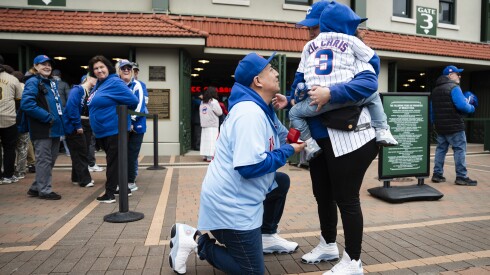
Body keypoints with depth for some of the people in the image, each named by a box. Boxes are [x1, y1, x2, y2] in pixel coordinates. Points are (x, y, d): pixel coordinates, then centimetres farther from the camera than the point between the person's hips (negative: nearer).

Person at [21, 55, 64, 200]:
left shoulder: (52, 82, 18)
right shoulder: (33, 82, -8)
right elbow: (26, 104, -21)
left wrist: (60, 119, 9)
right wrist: (47, 117, -20)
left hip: (54, 128, 9)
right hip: (42, 129, -9)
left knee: (50, 159, 15)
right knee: (44, 160, -1)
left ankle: (36, 187, 27)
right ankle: (45, 190, 10)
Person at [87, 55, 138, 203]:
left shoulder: (115, 83, -14)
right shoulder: (98, 85, 14)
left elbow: (133, 101, -20)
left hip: (114, 130, -10)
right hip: (102, 131, 10)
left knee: (113, 161, -2)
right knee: (114, 161, 17)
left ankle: (110, 193, 5)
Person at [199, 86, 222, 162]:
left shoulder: (202, 102, 11)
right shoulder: (213, 102, -9)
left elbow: (200, 113, 13)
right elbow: (219, 112, -6)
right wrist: (219, 107, 10)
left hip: (204, 124, 7)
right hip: (212, 125, -7)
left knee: (205, 140, 9)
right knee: (212, 140, -5)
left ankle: (204, 155, 13)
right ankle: (210, 156, -7)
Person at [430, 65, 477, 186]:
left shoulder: (435, 90, 14)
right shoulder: (454, 88, -11)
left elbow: (432, 109, 18)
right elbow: (462, 105, -21)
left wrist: (434, 123, 25)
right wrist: (472, 108, -2)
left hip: (439, 126, 8)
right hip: (454, 126, -8)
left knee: (440, 149, 11)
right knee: (460, 150, -2)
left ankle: (437, 174, 12)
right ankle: (461, 177, 0)